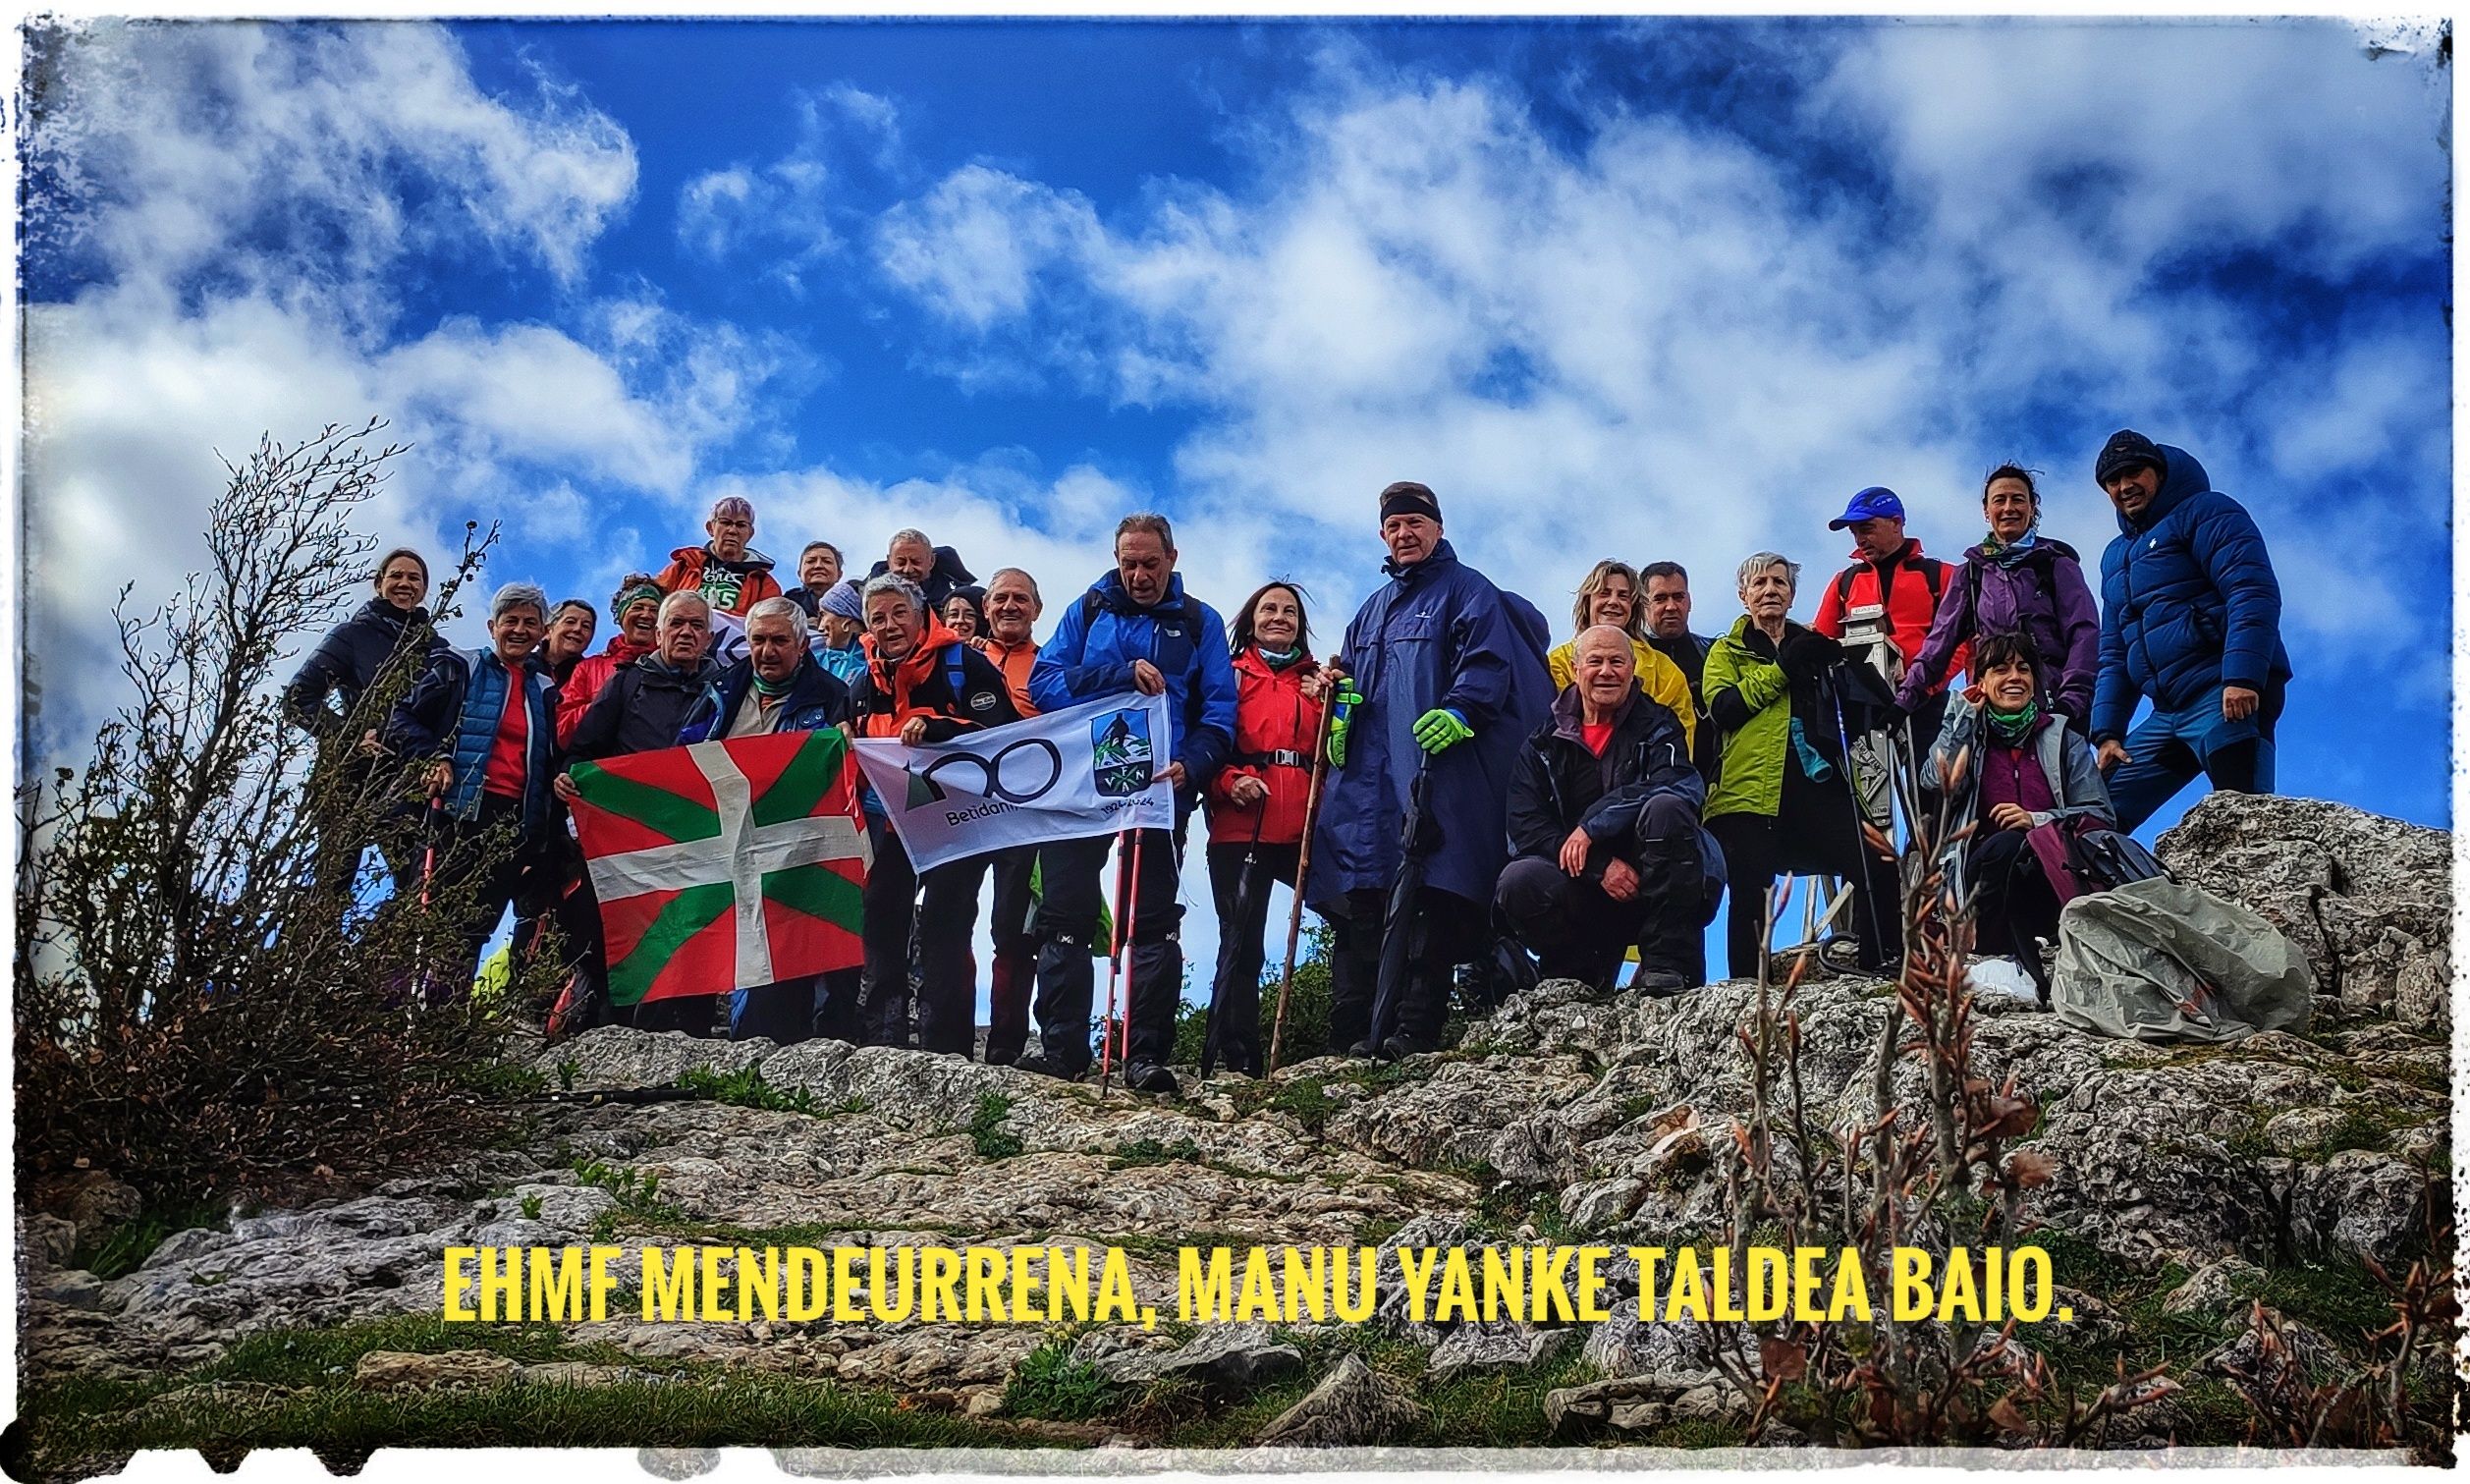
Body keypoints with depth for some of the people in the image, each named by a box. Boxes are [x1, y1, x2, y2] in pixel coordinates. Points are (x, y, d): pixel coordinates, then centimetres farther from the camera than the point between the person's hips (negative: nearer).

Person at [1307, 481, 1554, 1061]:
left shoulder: (1467, 592, 6)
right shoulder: (1373, 609, 28)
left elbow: (1486, 663, -8)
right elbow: (1347, 679, 31)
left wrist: (1460, 712, -25)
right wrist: (1339, 718, 10)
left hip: (1435, 769, -7)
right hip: (1367, 774, 7)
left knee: (1431, 896, -14)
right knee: (1358, 903, -2)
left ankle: (1415, 1030, -16)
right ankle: (1352, 1034, -2)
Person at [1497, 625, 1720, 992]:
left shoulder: (1658, 726, 6)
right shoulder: (1544, 742, 9)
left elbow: (1682, 788, -15)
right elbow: (1525, 825, -4)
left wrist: (1591, 826, -22)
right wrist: (1599, 866, -18)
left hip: (1654, 886, -1)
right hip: (1583, 892, 1)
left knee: (1665, 808, -30)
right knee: (1518, 880, -29)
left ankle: (1669, 963, -26)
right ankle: (1583, 969, -3)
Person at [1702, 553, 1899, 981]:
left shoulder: (1811, 645, 25)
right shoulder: (1728, 651, 15)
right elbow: (1722, 707, -5)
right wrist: (1782, 669, -10)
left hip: (1817, 782, 3)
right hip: (1751, 788, -3)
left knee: (1878, 869, -11)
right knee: (1751, 896, -9)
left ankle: (1880, 969, -2)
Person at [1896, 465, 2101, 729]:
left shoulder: (2057, 566, 8)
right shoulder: (1971, 572, 17)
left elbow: (2084, 635, -2)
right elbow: (1941, 639, 13)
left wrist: (2072, 701, -15)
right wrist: (1905, 698, 2)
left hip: (2052, 703, -2)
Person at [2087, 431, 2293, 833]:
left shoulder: (2204, 513, 2)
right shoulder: (2115, 557, 26)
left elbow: (2254, 593, -12)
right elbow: (2114, 655, 25)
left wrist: (2242, 678, -24)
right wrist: (2108, 732, 11)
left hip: (2229, 698, -8)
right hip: (2168, 714, 8)